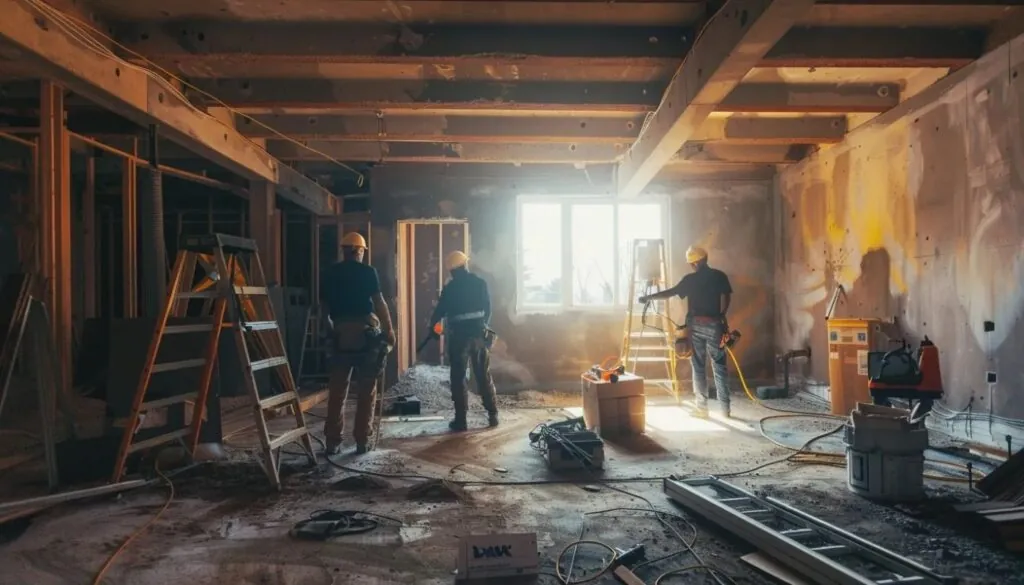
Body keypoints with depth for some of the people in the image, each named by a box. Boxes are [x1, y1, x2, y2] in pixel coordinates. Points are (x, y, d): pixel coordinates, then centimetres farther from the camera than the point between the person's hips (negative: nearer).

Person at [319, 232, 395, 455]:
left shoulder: (330, 273, 9)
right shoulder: (367, 271, -3)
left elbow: (324, 304, 13)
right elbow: (379, 302, -9)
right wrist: (389, 330, -3)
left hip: (341, 333, 3)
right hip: (366, 331, -3)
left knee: (337, 390, 7)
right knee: (366, 390, 4)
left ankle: (333, 441, 8)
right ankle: (361, 441, 5)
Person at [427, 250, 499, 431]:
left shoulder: (449, 288, -7)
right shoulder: (481, 283, 2)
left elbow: (440, 310, 2)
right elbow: (488, 308, 8)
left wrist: (431, 325, 22)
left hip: (459, 335, -3)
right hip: (479, 333, 3)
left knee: (458, 378, 3)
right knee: (484, 376, 12)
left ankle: (461, 419, 3)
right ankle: (493, 415, 15)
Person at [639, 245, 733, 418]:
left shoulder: (690, 279, -1)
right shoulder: (720, 276, 2)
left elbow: (671, 292, 2)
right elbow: (726, 297, -3)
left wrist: (649, 297, 12)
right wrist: (721, 317, 11)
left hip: (695, 325, -1)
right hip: (714, 324, 1)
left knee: (698, 367, 4)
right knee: (719, 366, 6)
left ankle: (702, 408, 5)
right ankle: (725, 408, 6)